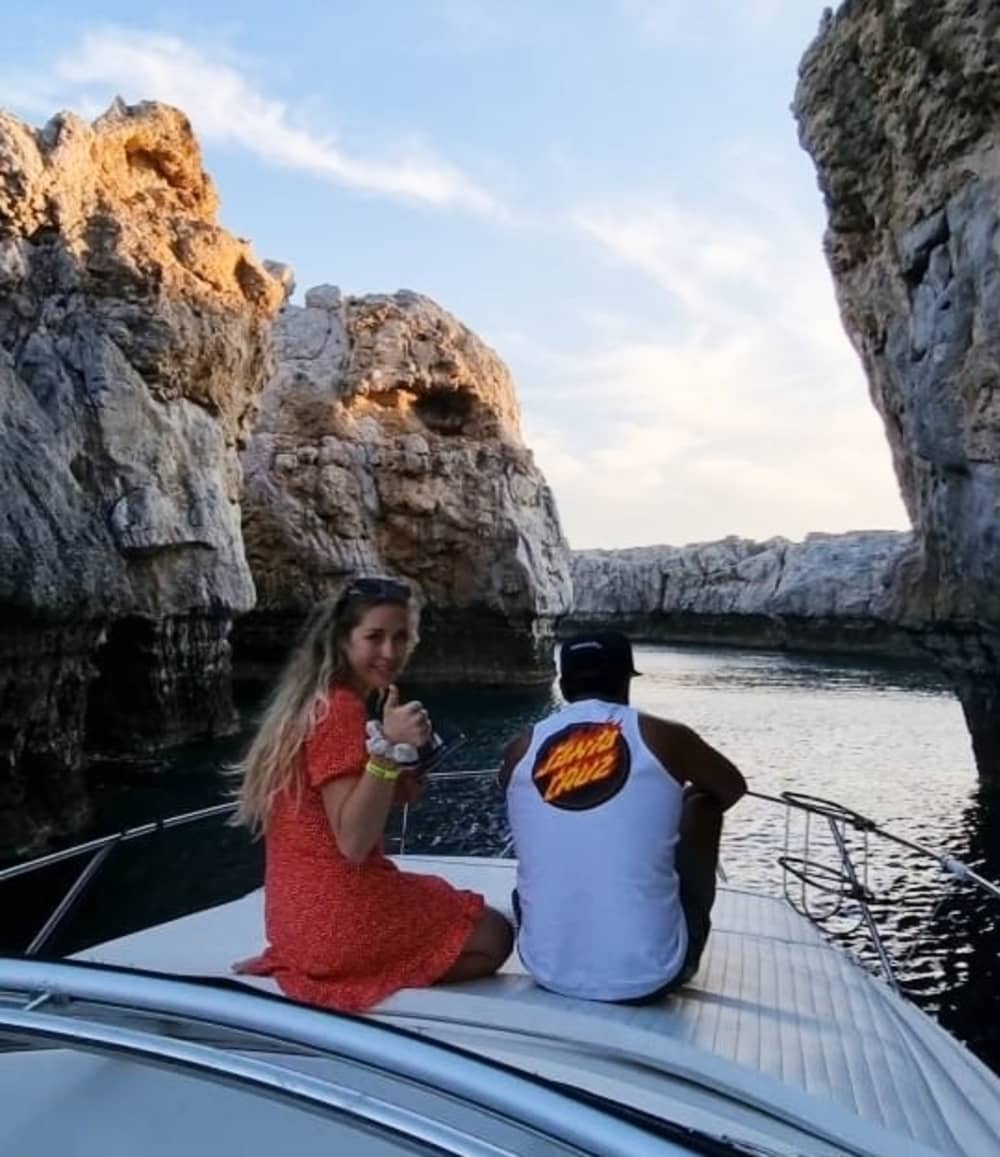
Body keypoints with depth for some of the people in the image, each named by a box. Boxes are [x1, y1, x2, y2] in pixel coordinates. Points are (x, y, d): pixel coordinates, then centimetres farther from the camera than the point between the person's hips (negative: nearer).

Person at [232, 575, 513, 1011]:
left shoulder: (319, 700, 11)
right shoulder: (340, 710, -19)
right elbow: (353, 843, -25)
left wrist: (397, 785, 2)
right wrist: (389, 748, -32)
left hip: (304, 909, 9)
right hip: (339, 914, -9)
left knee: (447, 898, 27)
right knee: (492, 936, 4)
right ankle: (356, 975, -3)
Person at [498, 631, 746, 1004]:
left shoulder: (520, 749, -1)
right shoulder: (663, 737, -7)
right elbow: (734, 789, 14)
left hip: (547, 972, 3)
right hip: (647, 977, -3)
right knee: (703, 802, 19)